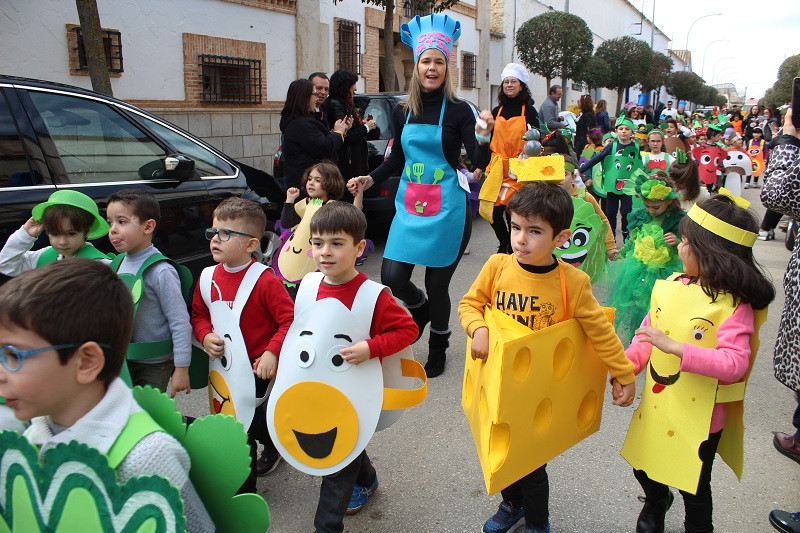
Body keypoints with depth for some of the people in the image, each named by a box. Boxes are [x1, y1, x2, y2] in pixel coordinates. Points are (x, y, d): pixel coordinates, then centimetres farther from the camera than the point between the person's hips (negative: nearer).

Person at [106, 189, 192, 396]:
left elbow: (180, 323, -21)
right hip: (121, 360, 7)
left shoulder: (160, 271, -22)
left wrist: (181, 368, -19)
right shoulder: (117, 263, 1)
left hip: (154, 365, -7)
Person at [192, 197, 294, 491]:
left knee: (245, 427, 3)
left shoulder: (265, 281, -21)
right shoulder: (208, 277, -1)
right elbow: (199, 314, 9)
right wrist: (205, 337, -11)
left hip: (257, 368, -7)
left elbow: (290, 320, -20)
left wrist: (272, 352, -28)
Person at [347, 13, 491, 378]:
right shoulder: (403, 112, 4)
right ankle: (419, 306, 34)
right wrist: (370, 178, 6)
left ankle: (438, 348, 31)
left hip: (446, 208, -4)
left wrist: (483, 135, -29)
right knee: (392, 277, -3)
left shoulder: (458, 110, -6)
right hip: (409, 206, 4)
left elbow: (481, 163, -11)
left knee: (437, 285, 4)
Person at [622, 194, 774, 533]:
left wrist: (675, 347, -35)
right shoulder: (672, 287, -4)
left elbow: (735, 365, -31)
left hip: (698, 419, -6)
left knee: (693, 487, 18)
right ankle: (655, 506, 58)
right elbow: (647, 335, 4)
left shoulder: (734, 307, -21)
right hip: (655, 408, 6)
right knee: (644, 470, 26)